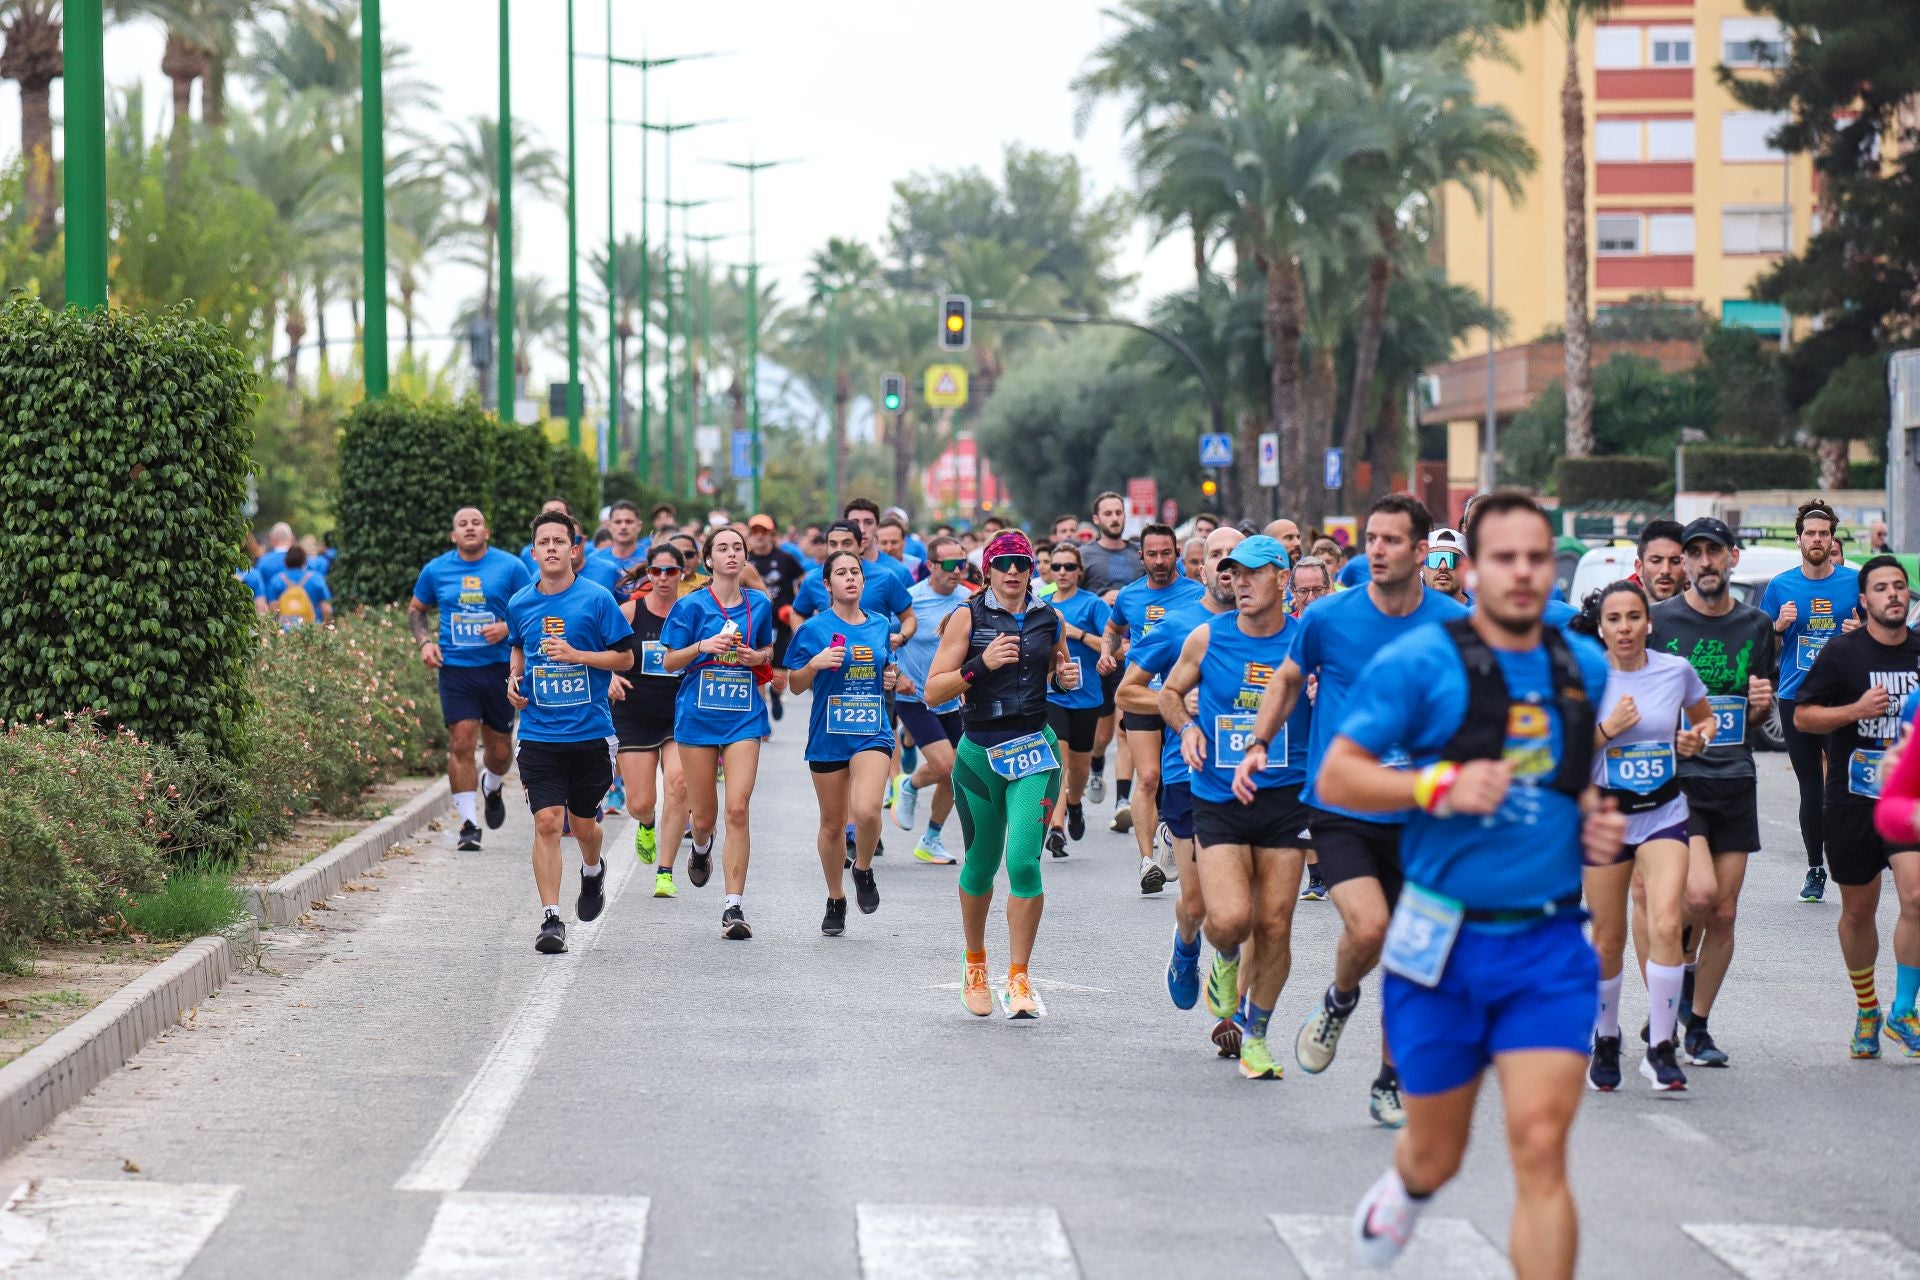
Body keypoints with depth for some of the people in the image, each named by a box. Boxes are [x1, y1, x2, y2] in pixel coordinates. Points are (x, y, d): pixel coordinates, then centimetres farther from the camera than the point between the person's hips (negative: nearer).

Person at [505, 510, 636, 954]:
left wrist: (575, 655, -16)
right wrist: (514, 678, 6)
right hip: (539, 733, 1)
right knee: (547, 822, -10)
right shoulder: (520, 603, 6)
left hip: (589, 732, -1)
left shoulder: (597, 599, -6)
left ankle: (593, 871, 45)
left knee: (583, 823, 10)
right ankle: (551, 918, -8)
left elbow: (625, 656, -3)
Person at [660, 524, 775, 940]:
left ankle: (734, 907, -11)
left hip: (745, 715, 1)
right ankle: (701, 847, 46)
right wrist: (703, 646, -17)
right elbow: (669, 661, 1)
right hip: (698, 715, -1)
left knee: (738, 808, -13)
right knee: (704, 815, 6)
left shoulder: (759, 605, 7)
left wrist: (759, 656, -1)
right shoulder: (692, 605, -1)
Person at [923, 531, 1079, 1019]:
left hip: (1034, 750, 0)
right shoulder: (968, 618, -2)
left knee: (1023, 861, -15)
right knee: (981, 864, 12)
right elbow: (933, 691, -6)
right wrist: (981, 665, -18)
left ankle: (1019, 978, -7)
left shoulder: (1048, 618, 6)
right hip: (979, 753, 0)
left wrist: (1067, 678, 2)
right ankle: (975, 963, 37)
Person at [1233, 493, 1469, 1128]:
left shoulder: (1455, 625, -4)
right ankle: (1338, 1002, 12)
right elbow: (1289, 679, 13)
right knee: (1368, 927, -22)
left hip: (1417, 816, 2)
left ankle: (1390, 1082, 22)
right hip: (1340, 808, -2)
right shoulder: (1329, 617, -5)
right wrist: (1258, 746, 4)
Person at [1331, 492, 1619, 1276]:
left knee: (1541, 1150, -12)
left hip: (1550, 949, 2)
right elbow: (1334, 777, -7)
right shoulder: (1419, 662, -6)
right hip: (1444, 943, -2)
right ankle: (1405, 1187, 50)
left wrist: (1603, 823, 6)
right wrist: (1441, 786, -21)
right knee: (1438, 1154, 12)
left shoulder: (1587, 670, 9)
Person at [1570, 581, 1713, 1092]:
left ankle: (1661, 1049, -10)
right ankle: (1605, 1041, 28)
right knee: (1607, 941, 6)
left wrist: (1699, 738, -3)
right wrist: (1607, 729, -17)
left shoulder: (1677, 670, 0)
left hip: (1664, 814, 0)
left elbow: (1705, 717, 19)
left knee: (1666, 925, -18)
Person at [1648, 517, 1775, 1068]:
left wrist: (1761, 703, -3)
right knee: (1700, 892, -22)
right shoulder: (1659, 621, -3)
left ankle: (1697, 1027, 17)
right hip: (1674, 778, -4)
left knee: (1724, 914, 4)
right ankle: (1684, 962, 11)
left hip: (1735, 781, 4)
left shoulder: (1756, 626, 10)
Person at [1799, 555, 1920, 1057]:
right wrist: (1856, 710, -16)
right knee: (1858, 910, 10)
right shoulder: (1842, 652, -4)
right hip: (1853, 796, -1)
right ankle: (1866, 1010, 30)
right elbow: (1802, 715, -3)